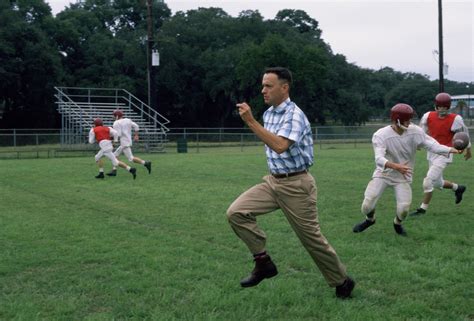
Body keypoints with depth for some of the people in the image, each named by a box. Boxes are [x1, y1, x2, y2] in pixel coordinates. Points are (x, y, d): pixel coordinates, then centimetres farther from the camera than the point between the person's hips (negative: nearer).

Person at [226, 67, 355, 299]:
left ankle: (342, 282, 21)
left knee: (311, 238, 1)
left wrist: (251, 122, -35)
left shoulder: (294, 115, -19)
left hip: (295, 185, -8)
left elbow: (280, 146, -35)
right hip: (273, 181, 8)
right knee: (236, 212, -10)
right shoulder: (268, 113, 8)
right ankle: (263, 262, -1)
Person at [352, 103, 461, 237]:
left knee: (403, 209, -15)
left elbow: (433, 145, -15)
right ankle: (370, 219, 27)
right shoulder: (380, 135, -20)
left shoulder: (415, 132, -11)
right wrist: (396, 166, -49)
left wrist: (452, 150, -33)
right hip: (383, 174, -1)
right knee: (367, 206, -11)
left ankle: (397, 223, 23)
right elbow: (379, 159, -31)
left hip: (403, 177, 2)